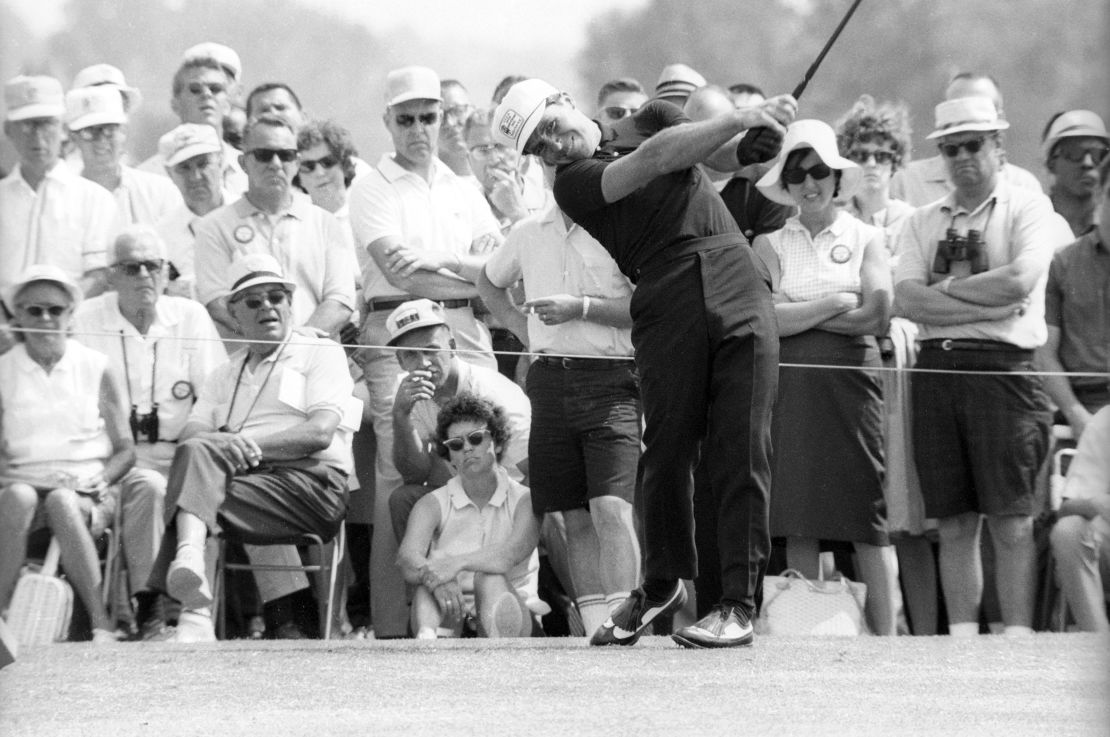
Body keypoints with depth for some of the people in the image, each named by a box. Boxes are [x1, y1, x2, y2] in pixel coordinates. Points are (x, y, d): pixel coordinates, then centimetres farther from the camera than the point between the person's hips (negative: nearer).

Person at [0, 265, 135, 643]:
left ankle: (101, 624, -38)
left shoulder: (96, 369, 10)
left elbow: (125, 450, 10)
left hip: (87, 495, -1)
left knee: (63, 502, -36)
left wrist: (97, 481, -9)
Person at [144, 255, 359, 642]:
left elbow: (320, 432, -2)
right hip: (247, 478, 4)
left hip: (311, 483, -4)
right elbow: (189, 433, 11)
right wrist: (230, 446, -14)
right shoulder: (224, 374, 31)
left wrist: (246, 444, -14)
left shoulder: (321, 353, 16)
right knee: (197, 450, -30)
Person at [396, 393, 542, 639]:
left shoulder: (524, 501, 5)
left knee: (490, 578, -31)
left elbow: (516, 552, -17)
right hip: (449, 621, 1)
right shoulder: (433, 505, 10)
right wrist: (430, 573, -36)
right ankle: (427, 639, -63)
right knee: (428, 581, -30)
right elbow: (407, 557, -11)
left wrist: (458, 563, -33)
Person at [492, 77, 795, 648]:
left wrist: (753, 148, -10)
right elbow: (654, 160, -11)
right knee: (667, 449, -3)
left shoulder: (649, 118, 19)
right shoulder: (572, 183, 2)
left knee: (742, 452, -6)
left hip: (738, 292, 2)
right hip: (668, 310, -2)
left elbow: (724, 156, 14)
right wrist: (742, 120, -16)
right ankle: (662, 585, 20)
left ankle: (739, 603, -5)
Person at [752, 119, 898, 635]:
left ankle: (884, 633, -5)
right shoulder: (770, 244, 12)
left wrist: (797, 314, -3)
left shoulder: (866, 239, 10)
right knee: (798, 520, -1)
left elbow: (877, 315, -4)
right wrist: (835, 304, -4)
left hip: (851, 382, -1)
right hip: (789, 385, 1)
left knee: (867, 516, -6)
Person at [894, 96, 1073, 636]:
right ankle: (961, 639, 6)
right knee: (953, 522, 4)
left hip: (1002, 366, -4)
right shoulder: (923, 223, 17)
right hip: (936, 367, 4)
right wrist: (985, 304, -8)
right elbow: (906, 299, 1)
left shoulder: (1028, 208, 5)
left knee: (1011, 520, -6)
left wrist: (947, 288, -3)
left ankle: (1017, 635, -7)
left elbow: (1020, 281, -11)